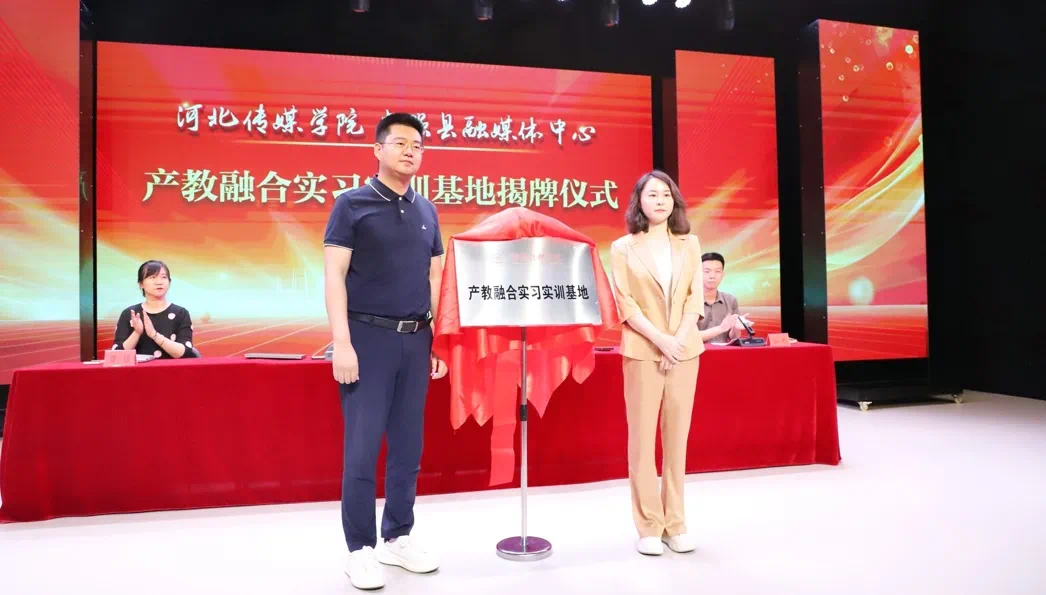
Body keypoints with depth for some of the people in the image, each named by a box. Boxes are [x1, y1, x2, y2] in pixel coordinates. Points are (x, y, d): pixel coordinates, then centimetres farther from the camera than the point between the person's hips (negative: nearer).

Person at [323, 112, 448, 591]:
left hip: (416, 340, 5)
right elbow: (334, 275, -6)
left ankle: (398, 537, 25)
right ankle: (360, 549, 15)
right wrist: (342, 343, -14)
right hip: (369, 337, -4)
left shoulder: (426, 211, 13)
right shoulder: (352, 204, -1)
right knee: (362, 449, 0)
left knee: (408, 447, 10)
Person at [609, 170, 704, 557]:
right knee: (642, 437, 0)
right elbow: (625, 304, -5)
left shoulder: (690, 244, 11)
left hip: (685, 350, 3)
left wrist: (679, 339, -10)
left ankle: (675, 524, 16)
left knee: (677, 436, 7)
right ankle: (649, 527, 9)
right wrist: (660, 340, -15)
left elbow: (695, 297, 5)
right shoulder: (623, 248, 3)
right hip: (642, 351, -2)